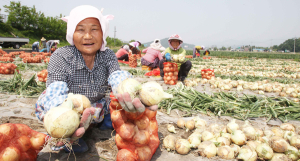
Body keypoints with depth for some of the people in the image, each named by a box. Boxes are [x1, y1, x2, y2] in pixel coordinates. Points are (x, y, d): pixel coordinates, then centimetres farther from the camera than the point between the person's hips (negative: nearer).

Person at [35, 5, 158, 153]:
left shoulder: (108, 56, -12)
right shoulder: (60, 57, -21)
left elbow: (117, 77, -32)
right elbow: (56, 90, -35)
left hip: (97, 110, 3)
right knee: (45, 100, -32)